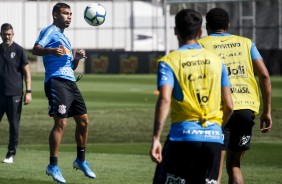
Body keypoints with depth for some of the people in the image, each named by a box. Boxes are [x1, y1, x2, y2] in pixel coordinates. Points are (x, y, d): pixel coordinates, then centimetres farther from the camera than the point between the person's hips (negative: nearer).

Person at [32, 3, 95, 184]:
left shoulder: (64, 38, 25)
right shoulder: (50, 31, -1)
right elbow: (36, 49, -18)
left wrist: (77, 58, 6)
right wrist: (51, 51, -37)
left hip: (70, 82, 9)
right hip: (56, 81, -9)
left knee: (83, 121, 11)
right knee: (61, 123, -14)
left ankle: (81, 160, 25)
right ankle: (53, 166, -8)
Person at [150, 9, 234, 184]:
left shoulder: (169, 62, -1)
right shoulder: (216, 60, 11)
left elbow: (165, 99, -16)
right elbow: (229, 105, 9)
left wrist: (156, 138, -19)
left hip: (183, 137, -3)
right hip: (214, 137, 4)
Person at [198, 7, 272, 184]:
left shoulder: (202, 45, 9)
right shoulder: (246, 43, 17)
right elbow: (264, 75, 8)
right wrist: (267, 111, 11)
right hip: (247, 108, 3)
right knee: (234, 165, 16)